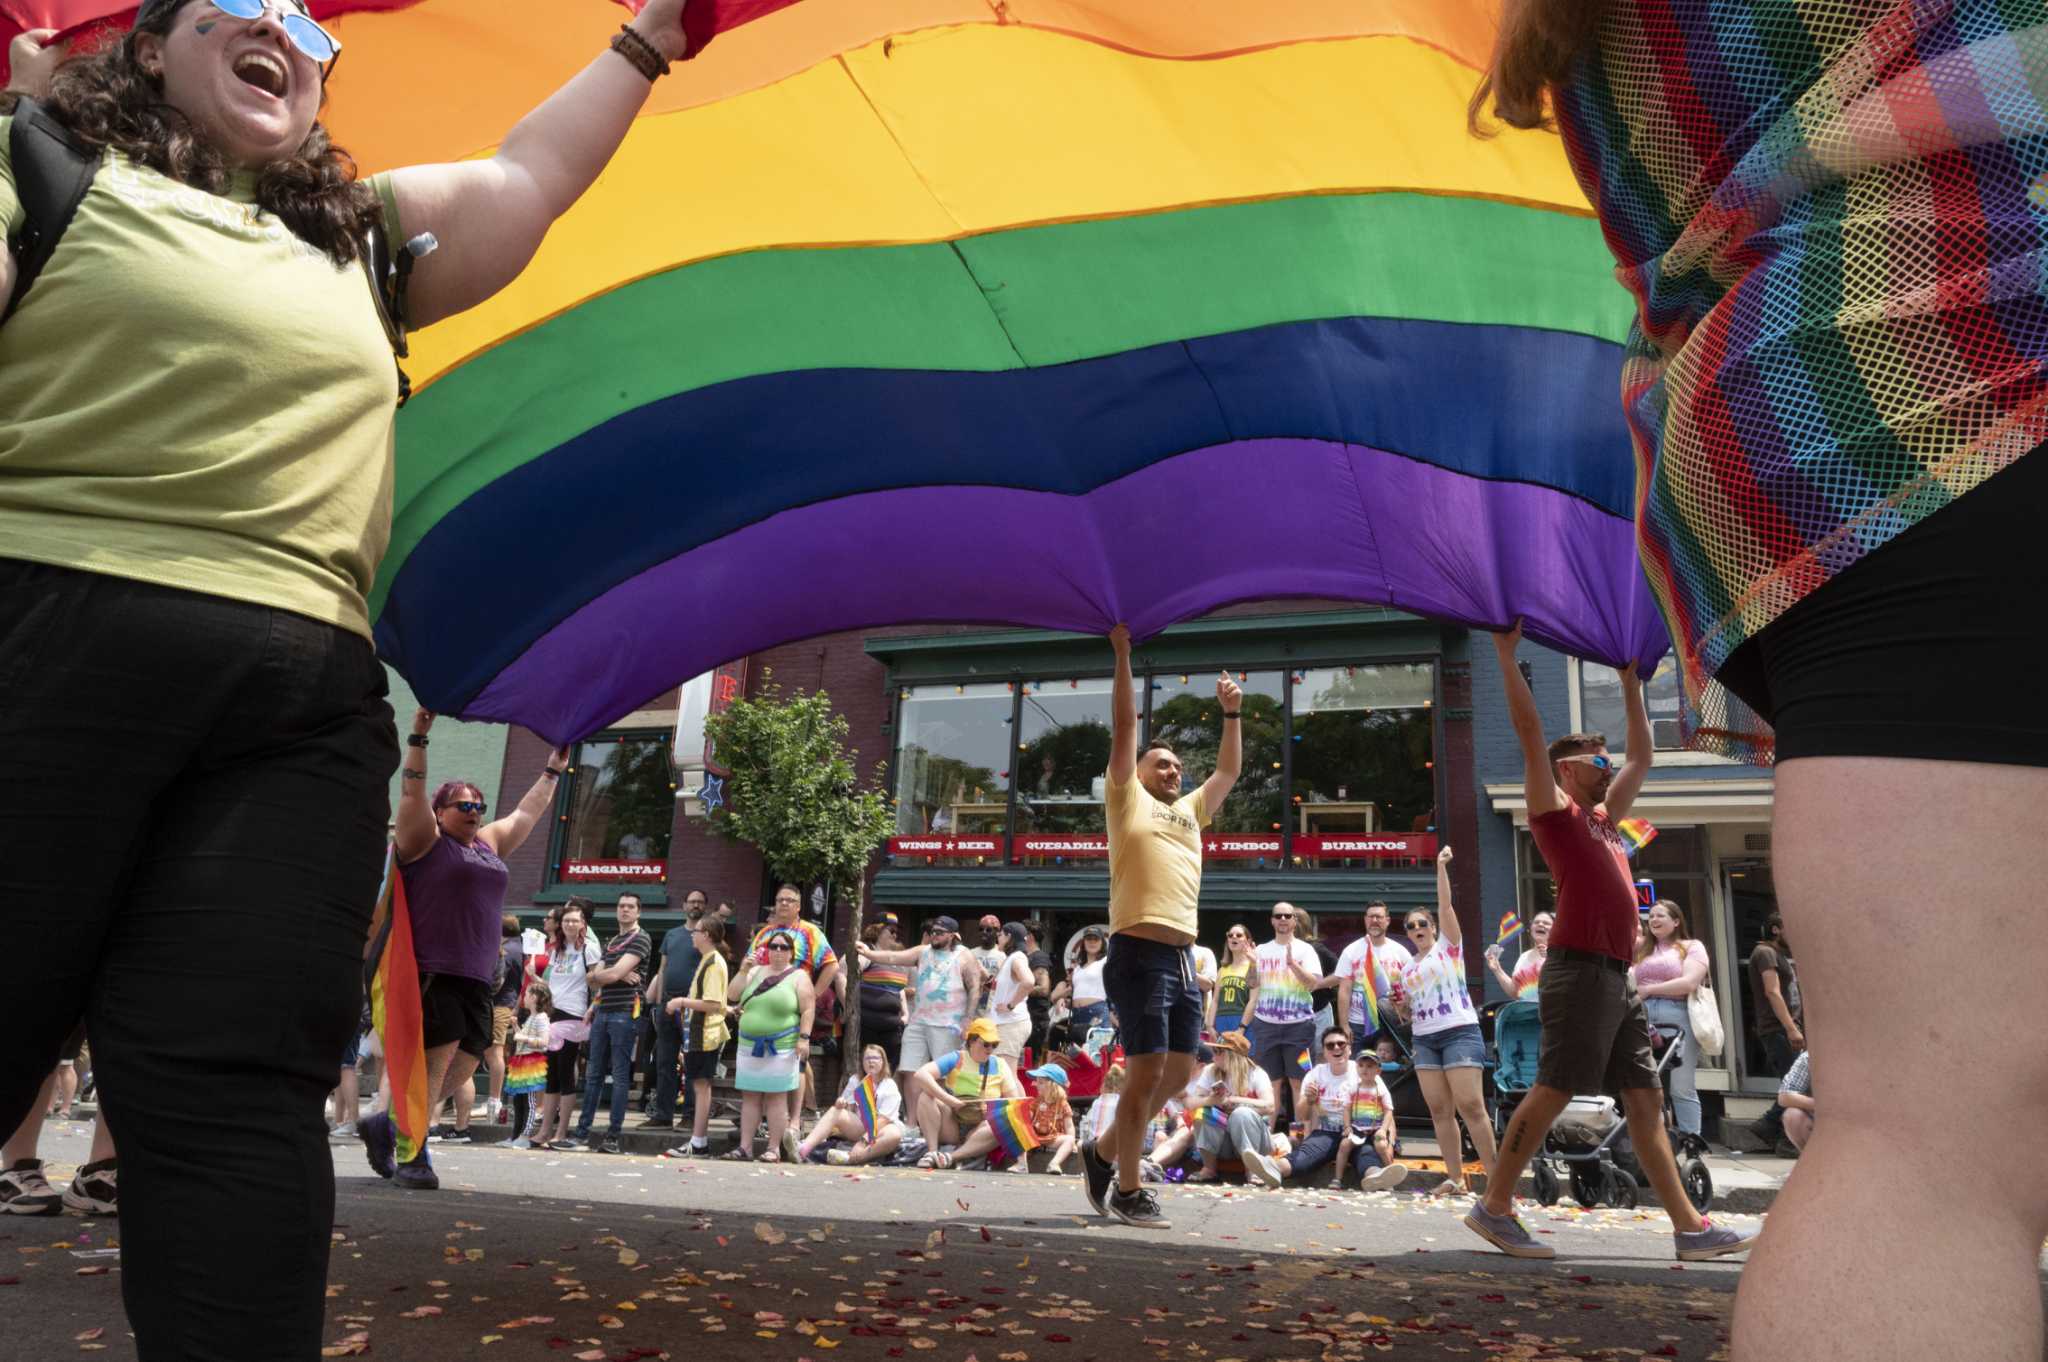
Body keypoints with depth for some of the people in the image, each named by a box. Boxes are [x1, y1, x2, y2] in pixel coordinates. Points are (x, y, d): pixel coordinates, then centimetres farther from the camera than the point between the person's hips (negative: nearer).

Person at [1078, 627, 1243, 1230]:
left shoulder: (1190, 811, 22)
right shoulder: (1128, 801, 4)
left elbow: (1229, 771, 31)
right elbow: (1123, 728, -1)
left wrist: (1231, 713, 27)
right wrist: (1123, 655, -2)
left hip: (1182, 959, 7)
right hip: (1139, 955, -7)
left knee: (1179, 1074, 11)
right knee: (1148, 1071, -7)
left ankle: (1104, 1152, 28)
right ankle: (1128, 1190, 7)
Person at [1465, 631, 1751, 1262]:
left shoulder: (1603, 818, 23)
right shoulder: (1554, 809, 1)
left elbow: (1643, 754, 34)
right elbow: (1529, 729, -7)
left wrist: (1630, 682, 36)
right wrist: (1507, 654, -6)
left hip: (1619, 978, 9)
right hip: (1581, 970, -9)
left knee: (1646, 1102, 9)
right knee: (1552, 1090, -7)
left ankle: (1689, 1227, 13)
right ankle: (1493, 1207, 0)